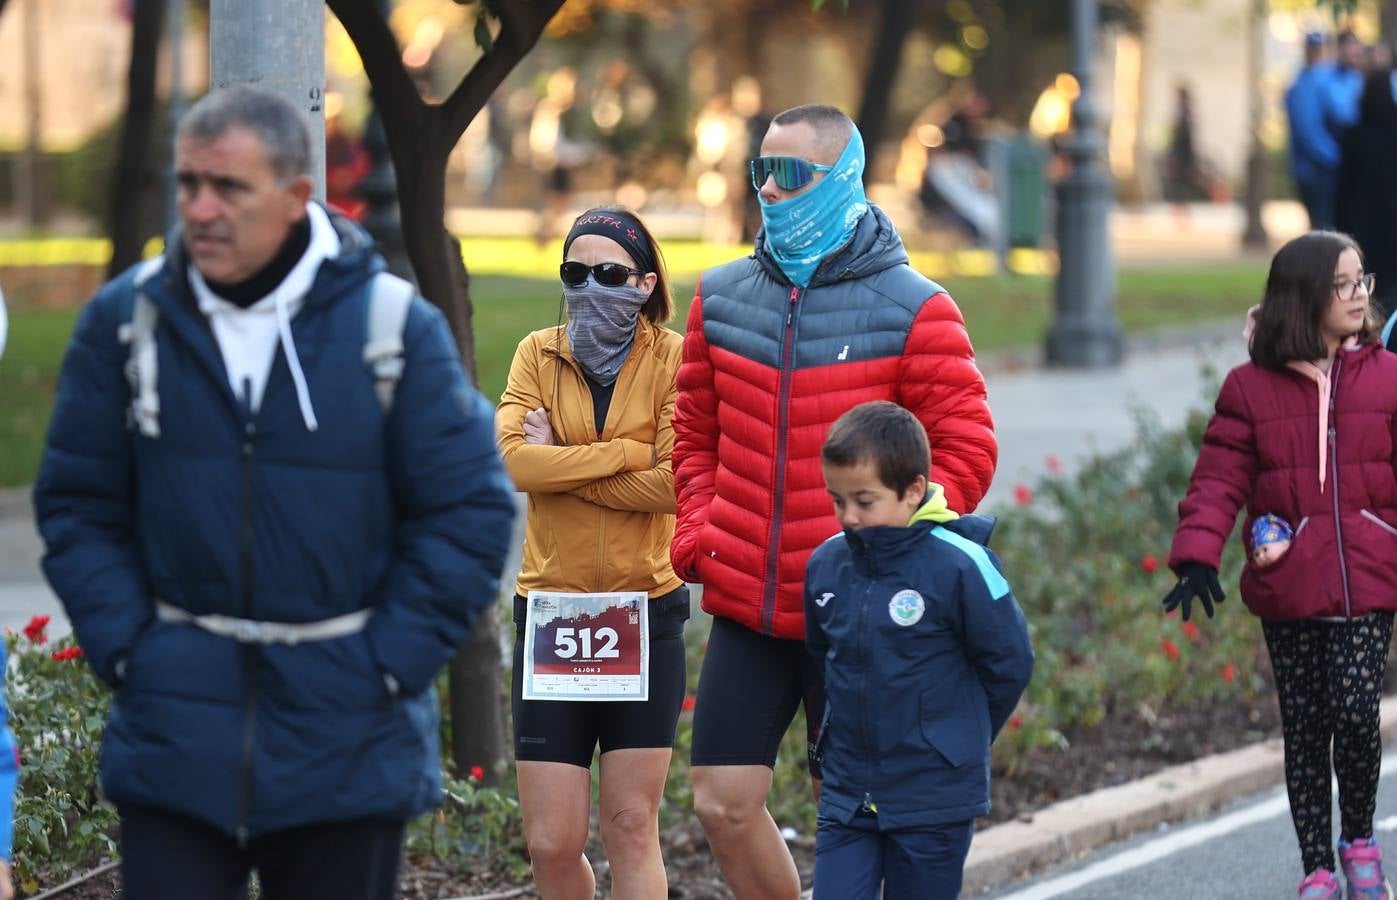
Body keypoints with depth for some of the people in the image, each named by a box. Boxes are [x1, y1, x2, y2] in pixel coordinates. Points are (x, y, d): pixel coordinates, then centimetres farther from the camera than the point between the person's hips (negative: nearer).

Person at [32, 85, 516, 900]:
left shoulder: (395, 325, -5)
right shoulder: (127, 320, 0)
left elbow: (470, 514, -1)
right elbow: (79, 505, 7)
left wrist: (389, 665, -6)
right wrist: (125, 648, -4)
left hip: (347, 741, -1)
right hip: (175, 735, 1)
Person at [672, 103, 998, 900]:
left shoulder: (913, 310, -5)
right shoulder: (722, 298, 8)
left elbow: (967, 451, -5)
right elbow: (695, 433, 19)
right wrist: (697, 532, 5)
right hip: (745, 610, 4)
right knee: (725, 803, 1)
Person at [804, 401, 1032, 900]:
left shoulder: (959, 565, -15)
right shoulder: (826, 564, 1)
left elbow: (1008, 665, -6)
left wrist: (960, 740, 4)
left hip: (935, 801, -4)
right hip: (848, 796, 4)